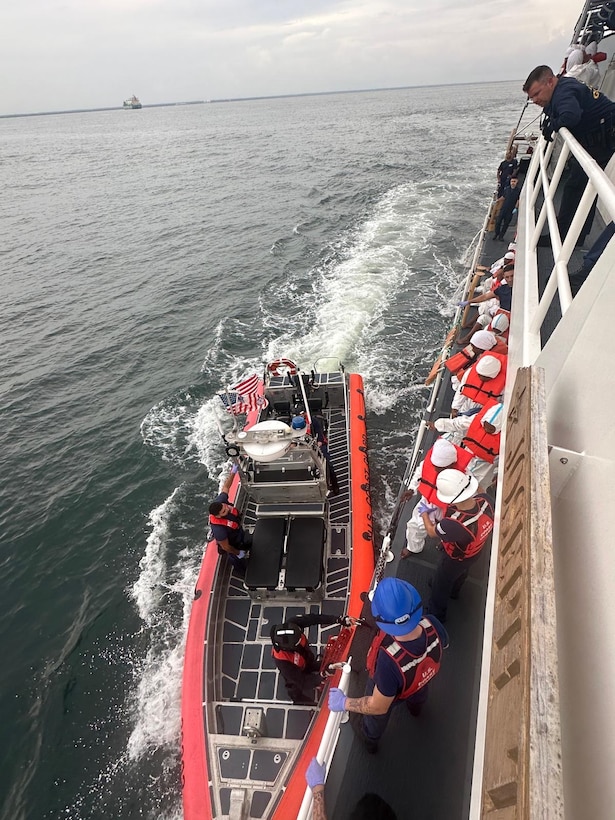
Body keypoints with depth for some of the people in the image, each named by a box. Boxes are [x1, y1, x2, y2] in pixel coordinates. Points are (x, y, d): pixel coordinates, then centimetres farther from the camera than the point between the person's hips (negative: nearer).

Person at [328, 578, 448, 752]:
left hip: (387, 690, -3)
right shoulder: (432, 625, -39)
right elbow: (444, 644, -11)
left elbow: (378, 707, -31)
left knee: (376, 716, 33)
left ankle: (370, 740, 66)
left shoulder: (390, 660, -51)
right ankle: (415, 708, 76)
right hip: (423, 678, 4)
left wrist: (344, 703, -17)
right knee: (418, 695, 42)